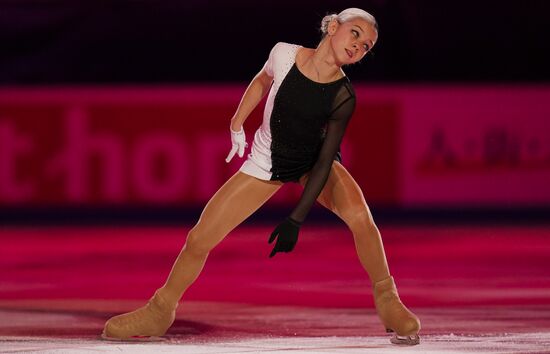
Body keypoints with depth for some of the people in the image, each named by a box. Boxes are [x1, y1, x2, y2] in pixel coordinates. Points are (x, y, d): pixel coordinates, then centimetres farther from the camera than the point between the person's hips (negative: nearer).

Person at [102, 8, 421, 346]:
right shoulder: (284, 54, -22)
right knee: (199, 239, -4)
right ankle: (160, 312, 20)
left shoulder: (343, 96, -25)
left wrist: (296, 220, -27)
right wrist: (237, 125, 9)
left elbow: (325, 161, -23)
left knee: (359, 215, -30)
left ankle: (388, 302, -8)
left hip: (314, 163, -1)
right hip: (266, 163, 1)